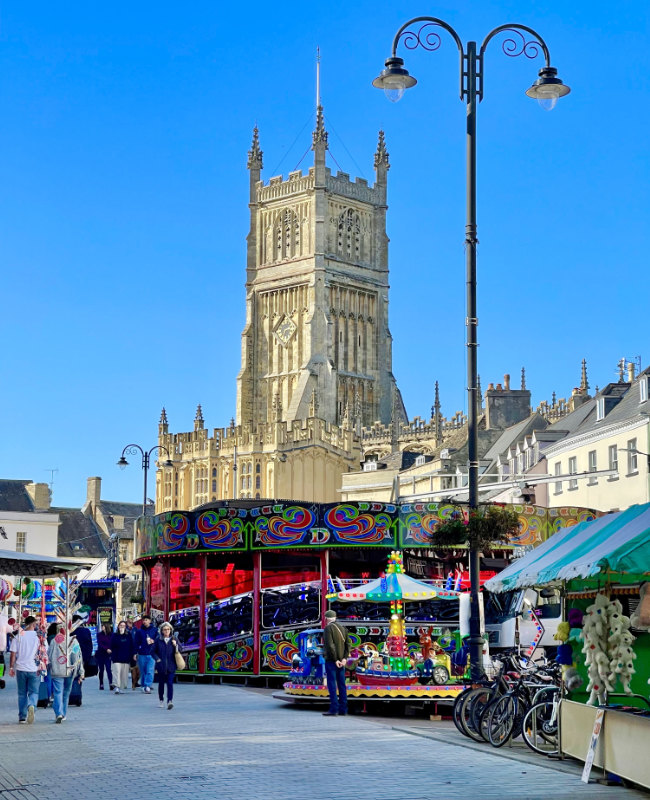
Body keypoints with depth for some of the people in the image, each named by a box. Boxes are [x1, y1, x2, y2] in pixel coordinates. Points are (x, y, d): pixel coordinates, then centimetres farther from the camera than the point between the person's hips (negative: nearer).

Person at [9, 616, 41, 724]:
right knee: (33, 692, 6)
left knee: (22, 694, 12)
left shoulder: (18, 636, -1)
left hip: (21, 668, 1)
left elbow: (13, 653, -2)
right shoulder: (39, 636, -2)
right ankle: (31, 706, -25)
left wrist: (11, 667, 6)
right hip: (34, 669, -1)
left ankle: (22, 717, 12)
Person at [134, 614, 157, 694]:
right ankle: (144, 686, 16)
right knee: (143, 672, 6)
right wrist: (135, 652, -1)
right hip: (142, 654, 2)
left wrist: (153, 641, -11)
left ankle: (147, 686, -17)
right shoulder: (139, 631, 7)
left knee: (150, 671, -13)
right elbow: (136, 642, 8)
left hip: (151, 654, -1)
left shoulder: (154, 630, 5)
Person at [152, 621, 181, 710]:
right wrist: (157, 659, -7)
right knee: (161, 683, 11)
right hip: (161, 665, 1)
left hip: (171, 666, -1)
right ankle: (161, 700, 26)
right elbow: (153, 651, 6)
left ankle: (170, 701, -19)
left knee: (170, 683, -11)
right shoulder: (158, 640, 2)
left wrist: (176, 645, -14)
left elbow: (179, 651, 5)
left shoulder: (174, 640, 4)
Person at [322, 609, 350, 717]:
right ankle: (343, 710, 10)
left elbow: (330, 645, -17)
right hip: (341, 661, 7)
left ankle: (334, 709, -9)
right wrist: (344, 658, 0)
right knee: (341, 685, 8)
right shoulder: (342, 628, 13)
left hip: (331, 661, -7)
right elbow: (348, 644, 7)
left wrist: (335, 660, -14)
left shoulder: (328, 628, -9)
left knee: (332, 684, -6)